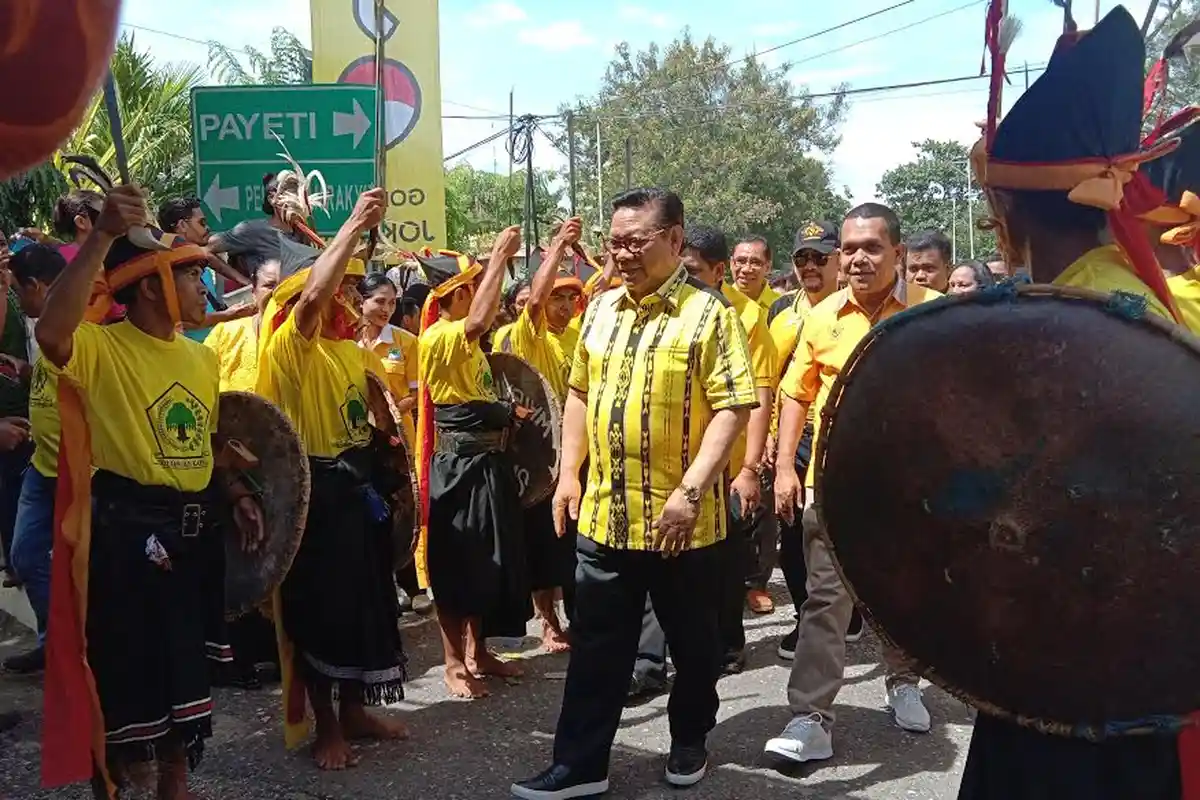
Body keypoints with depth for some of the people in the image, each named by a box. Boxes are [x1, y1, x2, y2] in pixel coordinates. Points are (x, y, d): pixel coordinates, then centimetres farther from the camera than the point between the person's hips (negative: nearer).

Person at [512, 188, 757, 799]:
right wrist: (569, 472, 7)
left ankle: (689, 740, 35)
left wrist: (691, 489, -22)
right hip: (603, 513, 5)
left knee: (692, 642, 14)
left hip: (683, 519, -4)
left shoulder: (708, 313, -9)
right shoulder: (601, 310, 9)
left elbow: (733, 407, -14)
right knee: (596, 644, 11)